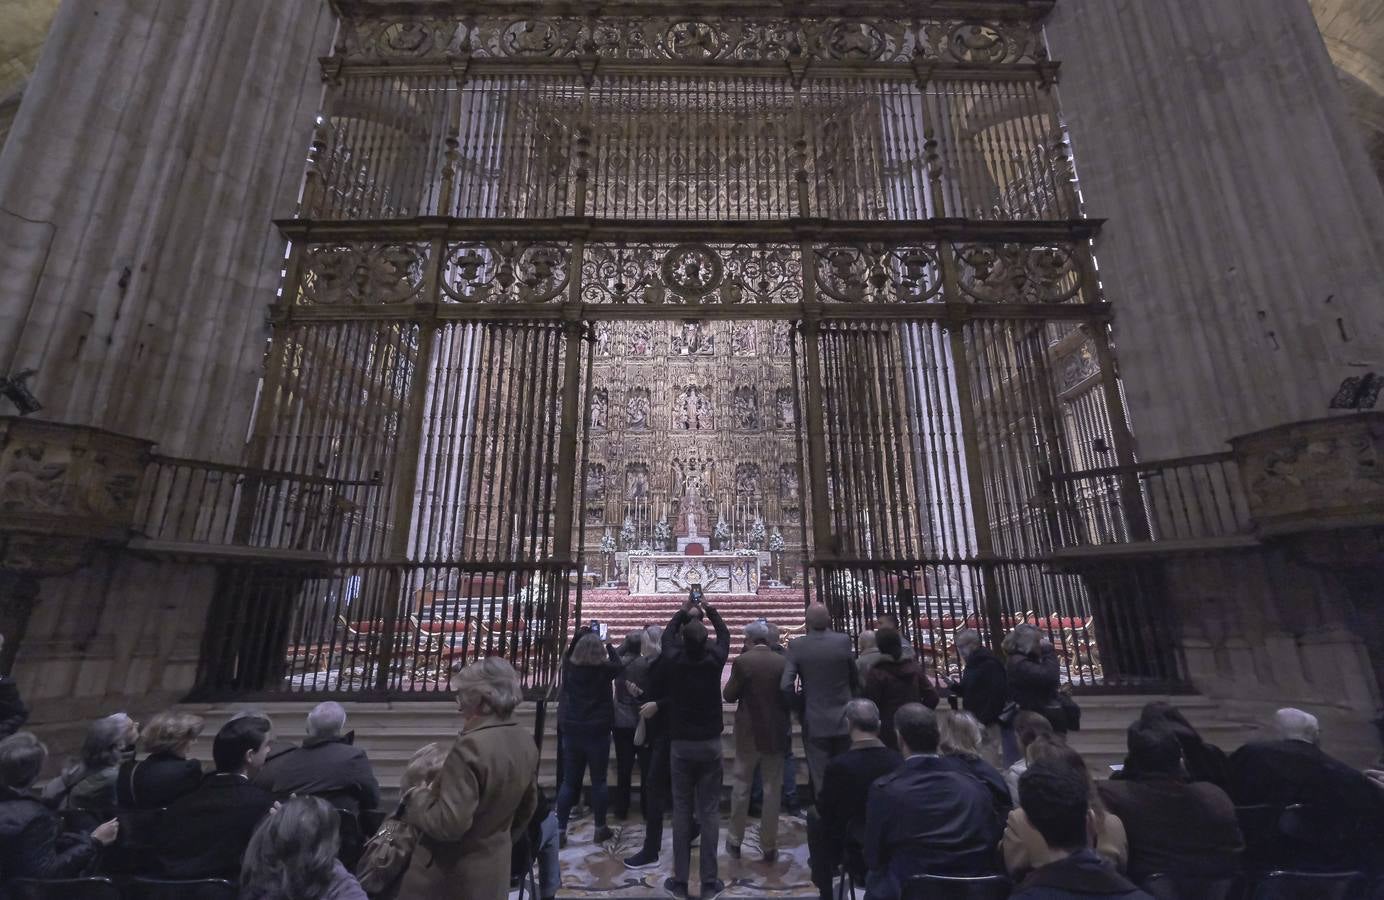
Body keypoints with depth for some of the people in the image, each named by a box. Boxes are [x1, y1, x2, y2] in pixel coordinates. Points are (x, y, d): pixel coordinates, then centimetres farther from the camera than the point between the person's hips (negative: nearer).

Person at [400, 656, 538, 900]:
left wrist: (418, 799, -10)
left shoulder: (470, 746, -29)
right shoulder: (526, 742, -4)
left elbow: (450, 823, -27)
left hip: (451, 873, -6)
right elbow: (527, 808, 9)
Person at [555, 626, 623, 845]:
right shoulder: (604, 670, -13)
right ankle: (600, 829, 20)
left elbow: (568, 654, 17)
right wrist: (608, 645, 17)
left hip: (571, 731, 3)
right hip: (597, 732, -3)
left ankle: (560, 831, 15)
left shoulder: (570, 667, -6)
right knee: (598, 782, 10)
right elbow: (618, 664, 9)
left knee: (569, 782, 12)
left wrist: (578, 636, 20)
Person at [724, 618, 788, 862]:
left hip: (748, 733, -1)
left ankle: (735, 841, 26)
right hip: (776, 733, 1)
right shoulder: (783, 662, -8)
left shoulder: (742, 661, -14)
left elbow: (729, 695, -9)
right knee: (772, 790, 13)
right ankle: (769, 846, 21)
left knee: (741, 787, 14)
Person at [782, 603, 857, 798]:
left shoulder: (797, 646, -14)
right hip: (844, 721, 2)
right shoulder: (844, 641, -11)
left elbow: (785, 685, -17)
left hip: (815, 722, -2)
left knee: (820, 777, 11)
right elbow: (855, 678, 0)